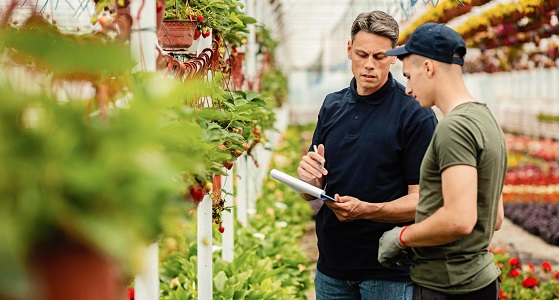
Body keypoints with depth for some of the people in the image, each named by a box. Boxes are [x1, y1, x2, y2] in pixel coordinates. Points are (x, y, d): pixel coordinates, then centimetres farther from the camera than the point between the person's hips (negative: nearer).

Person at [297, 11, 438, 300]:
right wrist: (309, 178, -12)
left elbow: (421, 200, -12)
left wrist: (365, 210, -27)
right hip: (331, 265, 5)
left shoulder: (416, 115, -10)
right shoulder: (332, 106, 6)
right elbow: (312, 194, 10)